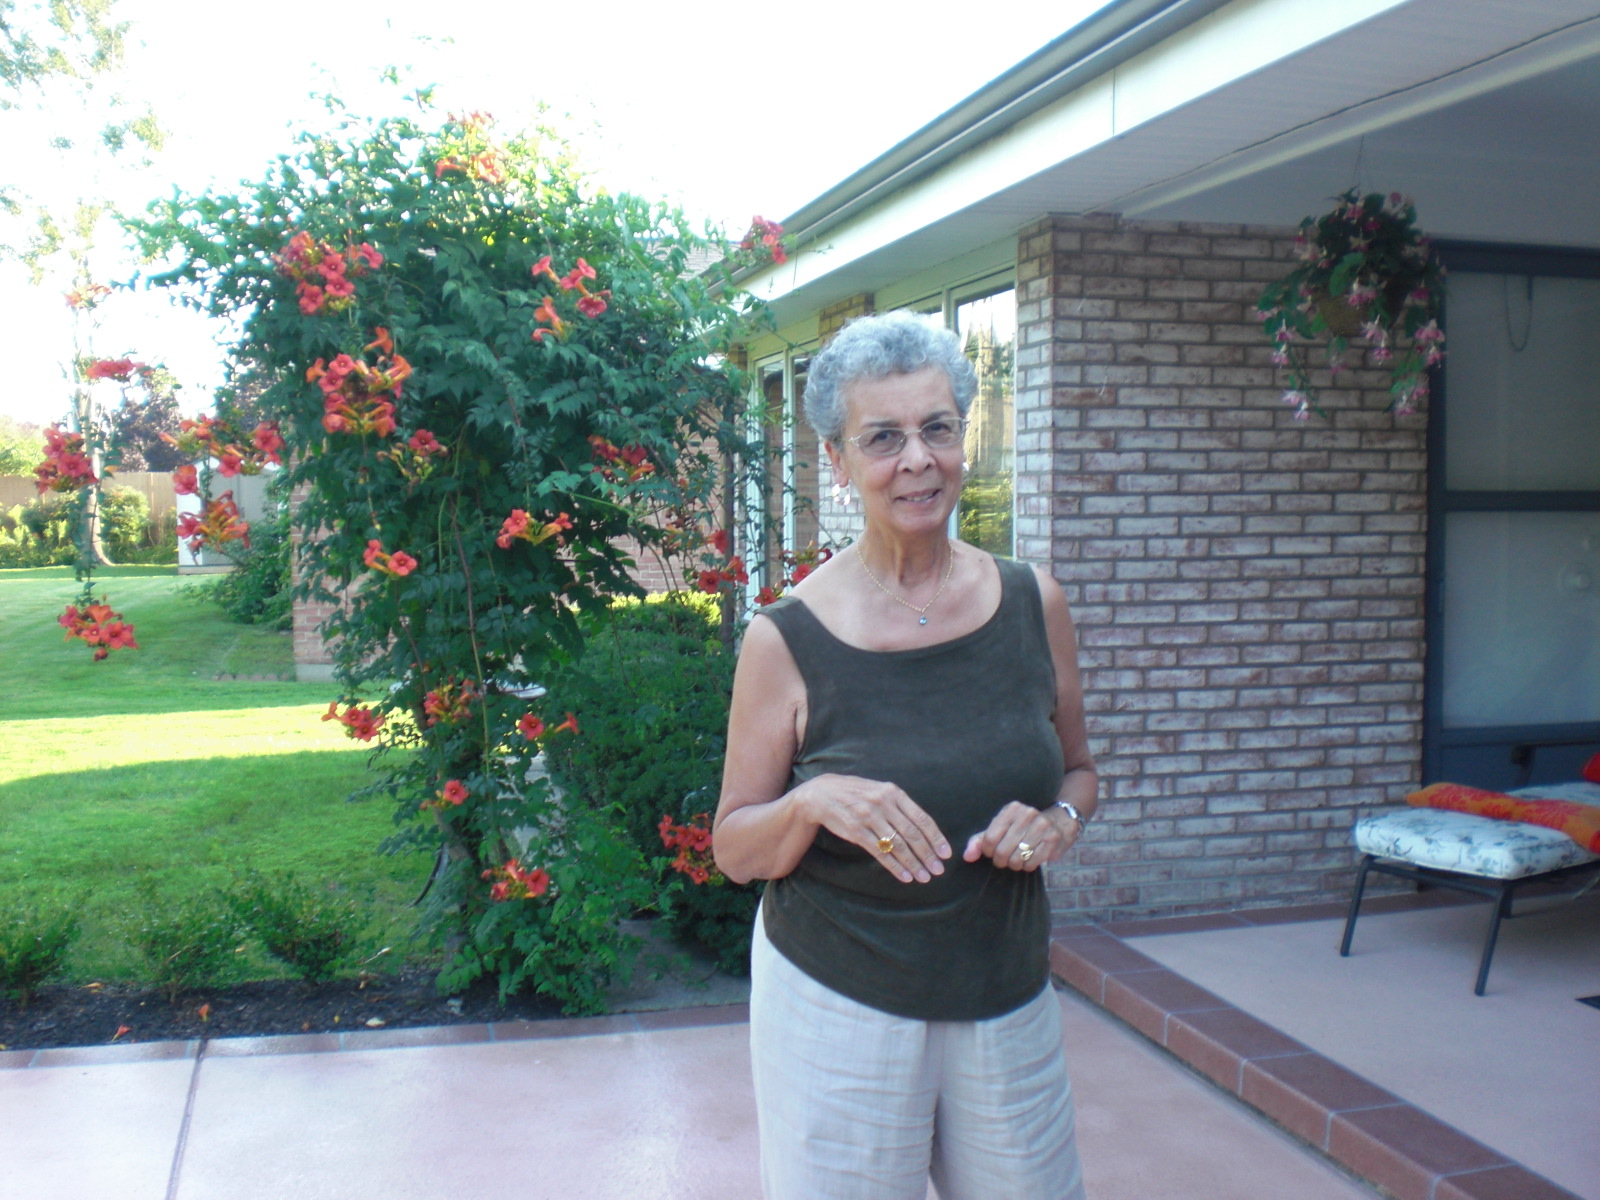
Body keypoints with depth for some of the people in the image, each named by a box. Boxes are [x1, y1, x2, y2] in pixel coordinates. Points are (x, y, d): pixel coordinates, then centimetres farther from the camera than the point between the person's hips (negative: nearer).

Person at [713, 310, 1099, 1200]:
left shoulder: (1033, 604, -3)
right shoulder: (788, 638, -12)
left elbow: (1079, 771, 11)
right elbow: (735, 850, -5)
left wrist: (1059, 821, -10)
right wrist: (812, 802, -25)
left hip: (1008, 1003, 3)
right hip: (838, 1008, -3)